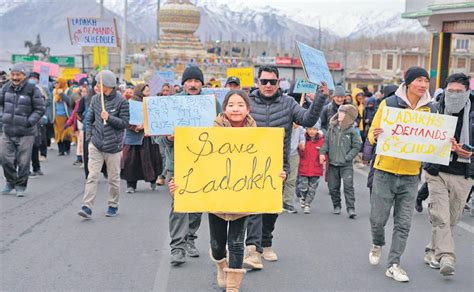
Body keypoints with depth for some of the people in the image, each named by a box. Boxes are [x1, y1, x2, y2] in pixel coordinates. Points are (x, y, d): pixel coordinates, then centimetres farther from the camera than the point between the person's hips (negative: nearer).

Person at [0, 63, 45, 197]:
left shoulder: (32, 89, -9)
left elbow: (40, 109, -5)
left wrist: (29, 122, -14)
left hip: (25, 132, -4)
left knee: (23, 161, 0)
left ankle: (21, 186, 16)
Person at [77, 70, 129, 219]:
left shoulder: (121, 101, -6)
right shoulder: (95, 99, 6)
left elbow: (125, 123, -7)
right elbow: (89, 119, 15)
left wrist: (109, 118, -20)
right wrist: (89, 137, 7)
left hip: (113, 146, -3)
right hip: (96, 145, 3)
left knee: (114, 178, 8)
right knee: (92, 176, -5)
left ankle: (113, 206, 22)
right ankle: (87, 206, -7)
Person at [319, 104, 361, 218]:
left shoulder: (352, 130, -7)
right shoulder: (332, 127, 4)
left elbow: (357, 146, -4)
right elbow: (326, 141, 9)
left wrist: (347, 158, -11)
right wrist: (322, 152, -6)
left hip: (346, 164, -4)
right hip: (332, 163, 4)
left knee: (348, 185, -10)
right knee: (333, 186, 10)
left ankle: (351, 208, -6)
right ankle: (337, 206, 26)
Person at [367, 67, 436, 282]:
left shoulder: (429, 109, 5)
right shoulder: (389, 104, -5)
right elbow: (372, 135, -1)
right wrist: (376, 136, -24)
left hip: (411, 175, 3)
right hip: (386, 170, -2)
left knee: (403, 224, 4)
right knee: (378, 218, 4)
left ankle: (393, 265, 15)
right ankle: (378, 244, 35)